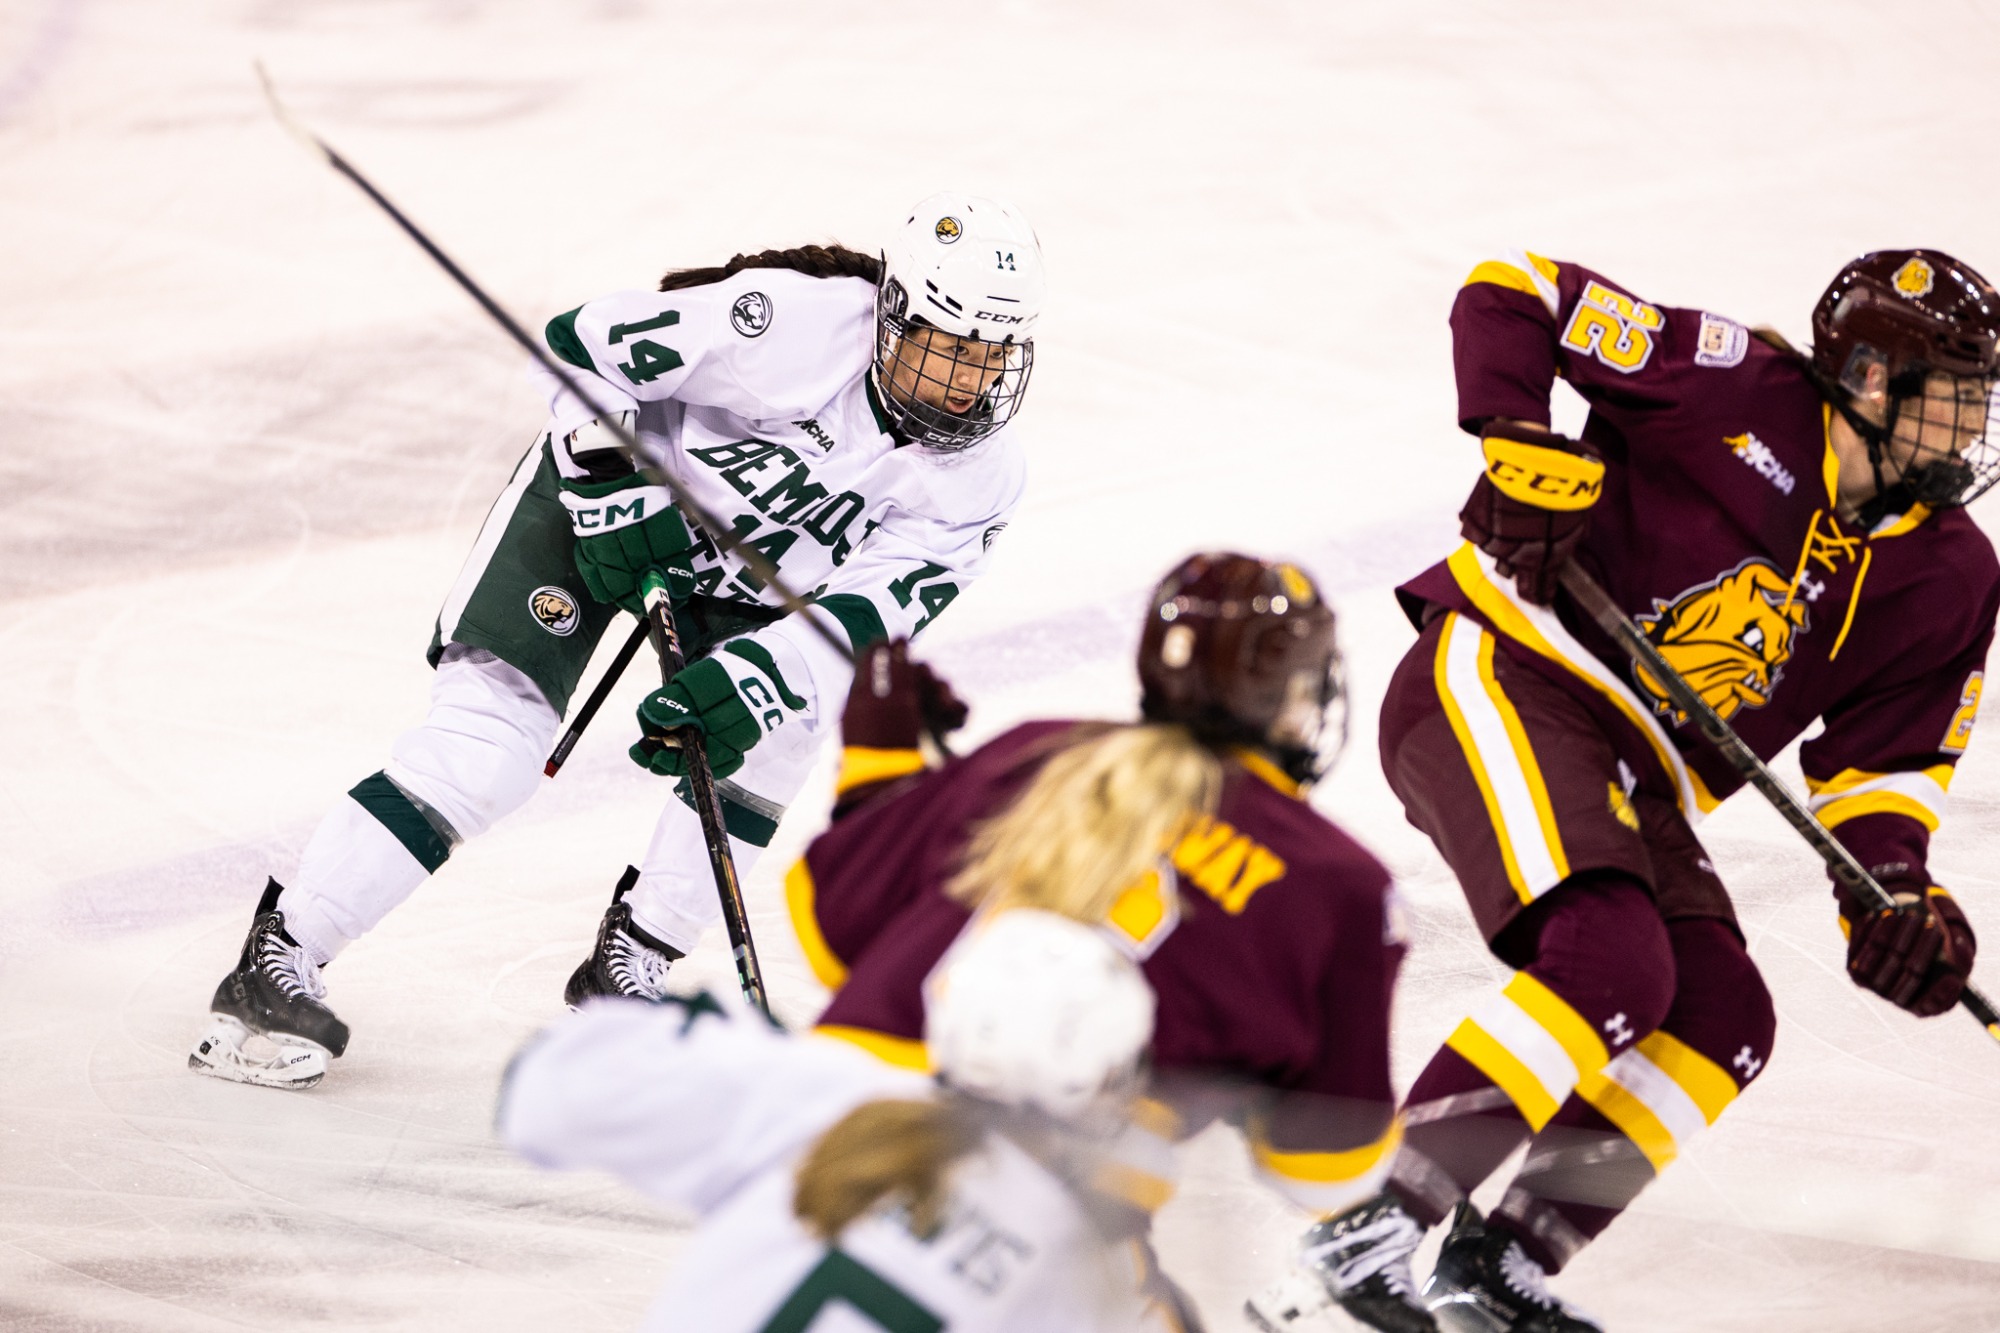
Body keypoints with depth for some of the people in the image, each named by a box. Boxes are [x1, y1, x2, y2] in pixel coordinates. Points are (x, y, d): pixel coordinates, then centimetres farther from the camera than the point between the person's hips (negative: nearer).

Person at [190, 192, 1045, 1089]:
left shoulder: (981, 479, -18)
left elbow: (866, 614, -25)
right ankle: (276, 964, -13)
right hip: (603, 488, -6)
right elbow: (584, 345, -22)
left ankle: (628, 967, -2)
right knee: (487, 748, -18)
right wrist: (612, 491, -28)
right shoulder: (798, 319, -31)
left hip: (746, 586, 6)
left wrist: (750, 681, -39)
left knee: (778, 727, -18)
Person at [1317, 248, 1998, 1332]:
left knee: (1723, 1026, -3)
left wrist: (1896, 893, -6)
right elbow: (1511, 296, -8)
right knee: (1611, 961, -28)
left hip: (1637, 786, 8)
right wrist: (1531, 462, -20)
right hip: (1505, 682, -8)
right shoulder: (1745, 391, -11)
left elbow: (1884, 756, 12)